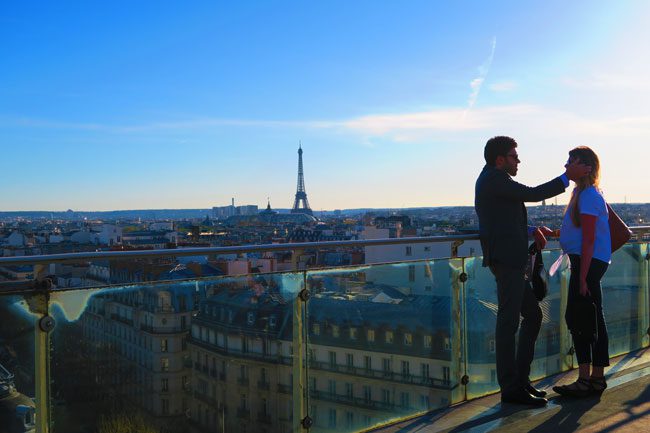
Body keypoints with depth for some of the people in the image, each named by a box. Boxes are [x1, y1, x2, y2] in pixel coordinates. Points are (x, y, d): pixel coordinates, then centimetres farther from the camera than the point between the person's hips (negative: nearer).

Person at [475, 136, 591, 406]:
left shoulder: (490, 179, 21)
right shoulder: (495, 179, -11)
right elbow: (532, 194, -14)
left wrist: (532, 231, 17)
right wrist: (567, 177, -5)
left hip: (510, 261, 11)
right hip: (506, 259, -11)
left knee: (533, 315, 15)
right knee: (508, 322, -6)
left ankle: (520, 379, 21)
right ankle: (511, 388, 2)